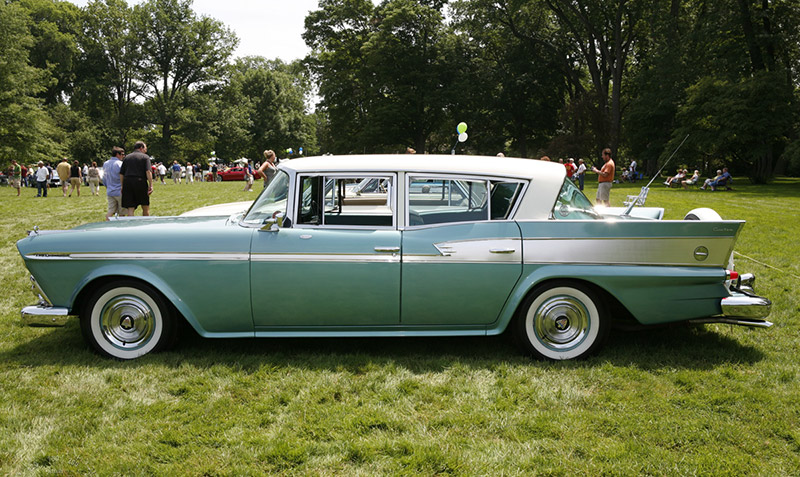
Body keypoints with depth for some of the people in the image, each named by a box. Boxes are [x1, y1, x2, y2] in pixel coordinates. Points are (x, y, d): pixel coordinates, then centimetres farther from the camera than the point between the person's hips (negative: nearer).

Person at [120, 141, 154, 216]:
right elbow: (148, 172, -10)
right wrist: (151, 185, -12)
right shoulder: (145, 157, 3)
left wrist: (122, 186, 15)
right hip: (140, 182, -4)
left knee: (130, 209, 2)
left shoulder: (127, 157, 16)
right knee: (146, 208, 11)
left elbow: (121, 174, 12)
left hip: (127, 182, 4)